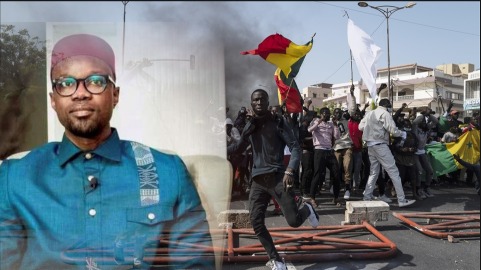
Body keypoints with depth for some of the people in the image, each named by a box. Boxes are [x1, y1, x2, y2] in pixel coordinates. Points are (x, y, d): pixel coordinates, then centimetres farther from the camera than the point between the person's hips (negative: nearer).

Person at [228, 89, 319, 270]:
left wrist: (289, 171, -23)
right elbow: (239, 147, 30)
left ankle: (307, 209, 25)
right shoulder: (250, 126, 13)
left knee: (294, 221, -12)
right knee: (256, 224, -5)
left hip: (277, 177, -4)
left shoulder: (278, 122, -1)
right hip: (258, 181, 4)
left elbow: (295, 147, -8)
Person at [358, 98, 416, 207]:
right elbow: (393, 130, -12)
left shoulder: (369, 113, 15)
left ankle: (367, 197, 15)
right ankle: (401, 199, -6)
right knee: (393, 171, -5)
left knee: (373, 172, 16)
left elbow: (360, 127, 11)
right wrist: (402, 134, 5)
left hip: (370, 145, 8)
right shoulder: (385, 113, -6)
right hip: (380, 145, -8)